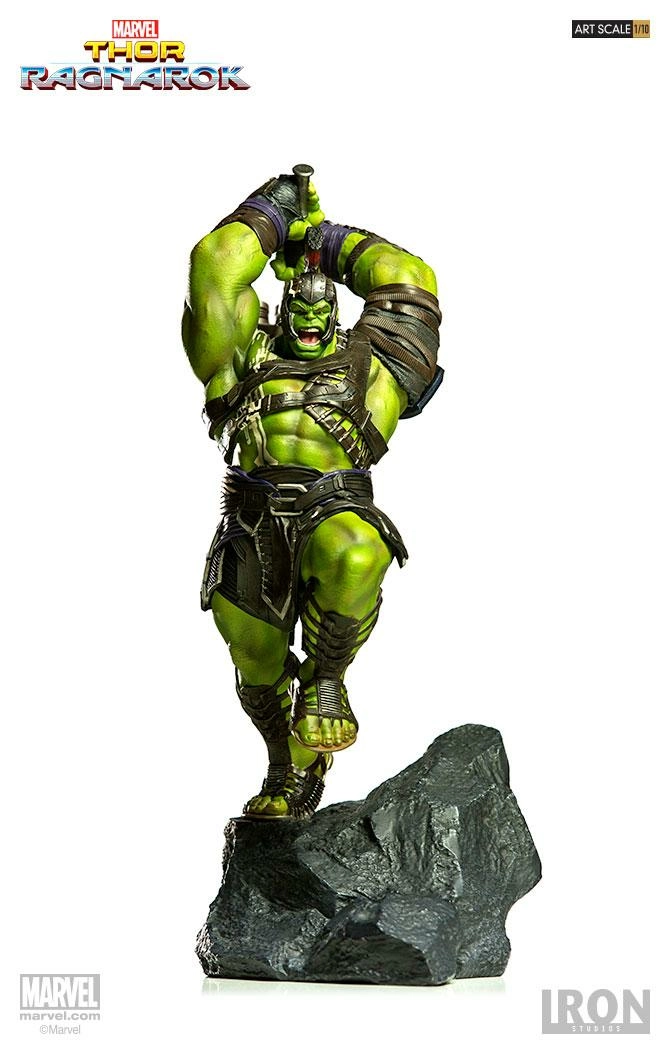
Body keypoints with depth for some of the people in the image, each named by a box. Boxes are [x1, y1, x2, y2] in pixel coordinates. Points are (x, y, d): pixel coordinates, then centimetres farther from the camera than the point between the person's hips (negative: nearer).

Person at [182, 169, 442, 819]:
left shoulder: (365, 359, 17)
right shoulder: (250, 350, 18)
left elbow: (409, 282, 11)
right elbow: (214, 270, 7)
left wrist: (327, 240, 20)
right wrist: (272, 211, 18)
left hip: (337, 511, -2)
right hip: (256, 516, 2)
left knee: (353, 558, -39)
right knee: (257, 663, 8)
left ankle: (324, 679, -14)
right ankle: (292, 771, 35)